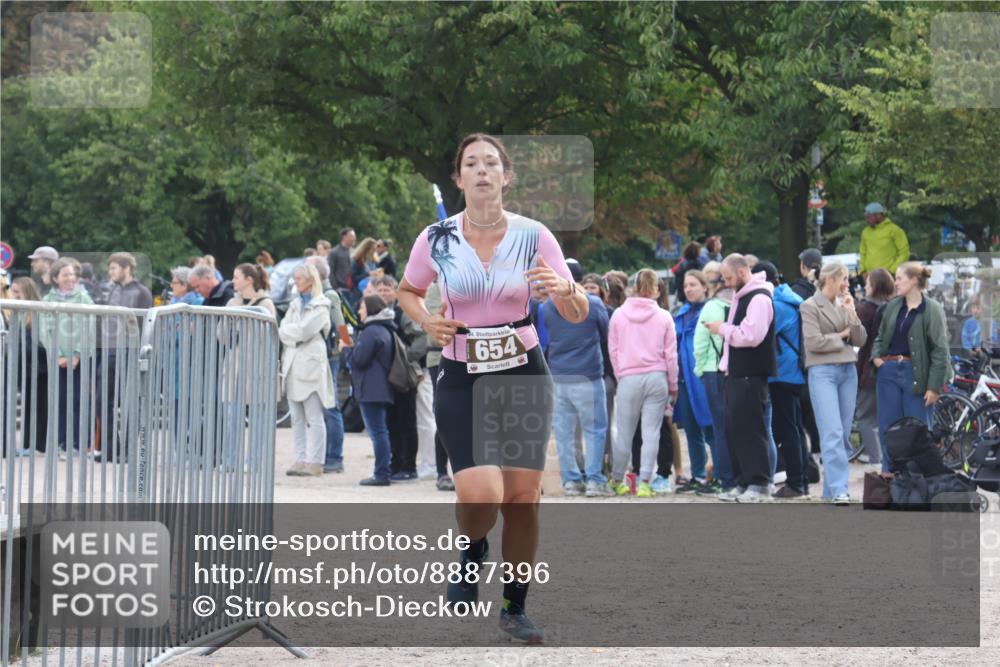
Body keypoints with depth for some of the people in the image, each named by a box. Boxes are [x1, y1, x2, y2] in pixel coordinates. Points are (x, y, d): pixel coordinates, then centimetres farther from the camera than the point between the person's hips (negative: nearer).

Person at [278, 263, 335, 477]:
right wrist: (289, 335, -8)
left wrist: (282, 331, 0)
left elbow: (303, 331, -12)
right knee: (297, 417, 6)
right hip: (292, 363, 7)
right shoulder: (295, 305, 20)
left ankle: (315, 462, -7)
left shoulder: (320, 306, -2)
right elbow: (285, 328, 11)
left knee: (314, 418, -6)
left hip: (311, 364, -7)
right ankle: (301, 459, 8)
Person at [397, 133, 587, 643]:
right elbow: (407, 291, 14)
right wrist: (427, 321, -7)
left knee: (522, 497, 0)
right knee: (481, 496, -18)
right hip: (462, 380, -1)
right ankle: (472, 551, 18)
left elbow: (578, 315, -2)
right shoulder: (437, 239, -5)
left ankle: (515, 608, 19)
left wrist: (564, 290, -25)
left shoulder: (533, 236, -5)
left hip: (524, 375, 1)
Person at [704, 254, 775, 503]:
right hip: (736, 373, 10)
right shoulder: (739, 296, 19)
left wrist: (723, 329, -12)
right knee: (734, 429, 11)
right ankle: (743, 484, 16)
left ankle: (759, 485, -5)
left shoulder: (759, 298, -13)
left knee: (751, 429, -8)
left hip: (751, 375, -10)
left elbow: (751, 335, -22)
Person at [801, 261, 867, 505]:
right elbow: (813, 342, -11)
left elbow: (860, 340, 10)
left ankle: (831, 489, 10)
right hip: (823, 372, -6)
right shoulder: (810, 306, -2)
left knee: (844, 433, 5)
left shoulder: (844, 305, 14)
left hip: (848, 370, 6)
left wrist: (851, 313, -1)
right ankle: (839, 490, -19)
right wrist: (841, 336, 0)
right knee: (832, 433, -14)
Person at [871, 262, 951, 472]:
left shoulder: (932, 310, -7)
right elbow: (880, 337, 23)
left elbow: (940, 350, -10)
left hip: (915, 375, -5)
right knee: (888, 428, 8)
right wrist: (876, 356, 1)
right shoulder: (892, 307, 10)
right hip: (888, 373, 5)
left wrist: (935, 386, -14)